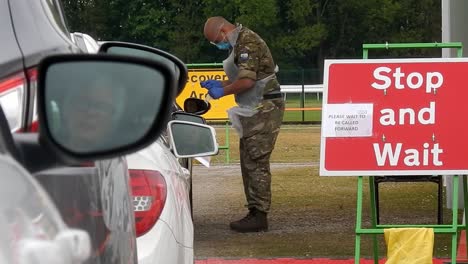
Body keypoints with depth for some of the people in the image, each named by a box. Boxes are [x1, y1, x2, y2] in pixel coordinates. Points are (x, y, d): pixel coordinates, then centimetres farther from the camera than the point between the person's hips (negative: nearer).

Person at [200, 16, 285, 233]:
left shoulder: (247, 42, -16)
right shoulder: (240, 43, 17)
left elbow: (246, 81, -23)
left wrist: (222, 91, -10)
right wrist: (219, 84, 13)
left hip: (264, 110, -11)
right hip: (254, 111, 11)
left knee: (256, 162, -9)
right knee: (249, 162, 13)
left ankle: (259, 216, -8)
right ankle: (254, 212, 17)